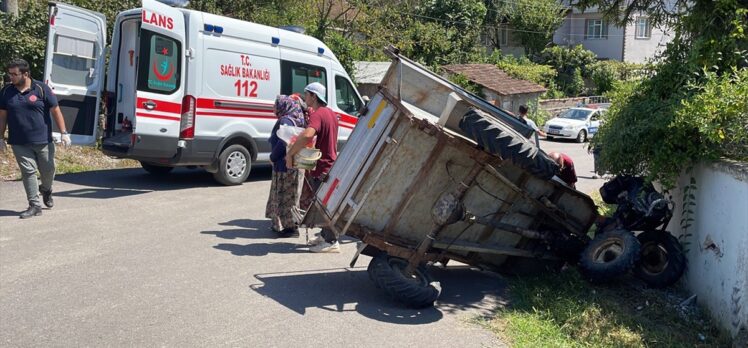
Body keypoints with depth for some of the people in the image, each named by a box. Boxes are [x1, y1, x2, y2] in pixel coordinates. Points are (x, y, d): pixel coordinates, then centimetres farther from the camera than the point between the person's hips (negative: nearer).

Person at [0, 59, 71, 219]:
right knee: (28, 172, 1)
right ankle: (34, 205, 8)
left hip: (43, 140, -2)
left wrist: (64, 133, -8)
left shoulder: (41, 89, -5)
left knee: (48, 169, 8)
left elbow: (56, 111, -3)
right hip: (19, 143, 2)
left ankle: (46, 190, 39)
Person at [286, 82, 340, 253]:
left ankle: (331, 242, 3)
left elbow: (307, 135, -38)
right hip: (330, 163, 10)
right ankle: (325, 235, 29)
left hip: (321, 168, -10)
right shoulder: (330, 113, 13)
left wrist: (290, 153, -30)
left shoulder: (318, 114, -20)